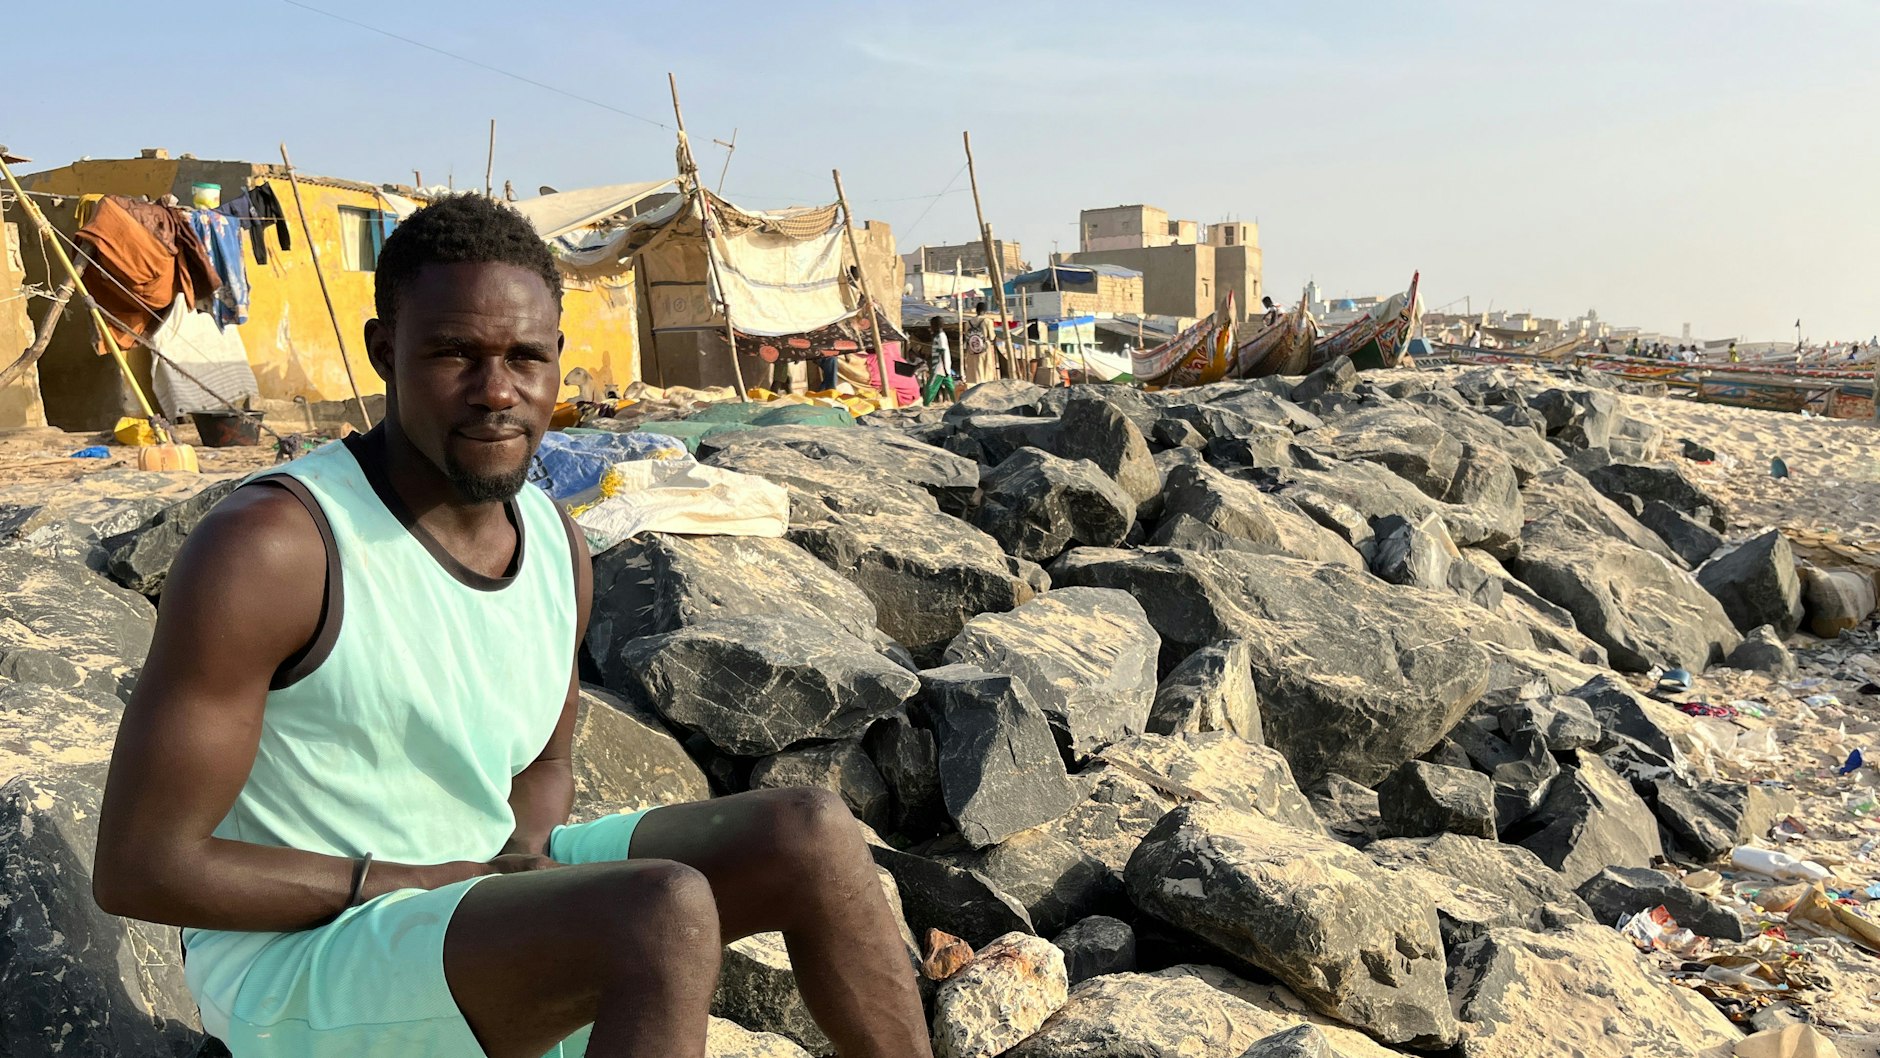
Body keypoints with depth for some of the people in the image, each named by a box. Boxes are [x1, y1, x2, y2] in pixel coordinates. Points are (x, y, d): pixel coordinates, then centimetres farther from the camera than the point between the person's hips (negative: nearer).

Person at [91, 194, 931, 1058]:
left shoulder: (557, 545, 1)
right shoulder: (267, 546, -21)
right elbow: (136, 868, -17)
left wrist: (524, 859, -7)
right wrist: (412, 882, -18)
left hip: (479, 893, 7)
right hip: (297, 969, -7)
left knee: (811, 837, -5)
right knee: (667, 914, -32)